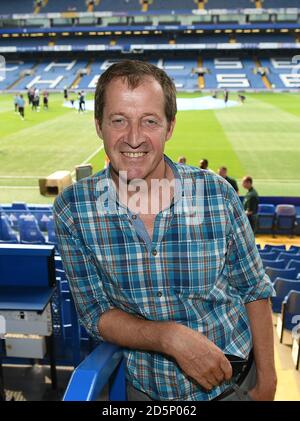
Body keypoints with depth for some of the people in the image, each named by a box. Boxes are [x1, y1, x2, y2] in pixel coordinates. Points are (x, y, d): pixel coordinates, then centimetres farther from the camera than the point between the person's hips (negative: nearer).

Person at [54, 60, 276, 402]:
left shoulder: (216, 194, -18)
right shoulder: (71, 210, -17)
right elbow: (96, 314, -12)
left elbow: (254, 290, -6)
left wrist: (267, 380, -5)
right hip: (147, 389, 0)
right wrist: (170, 336, -27)